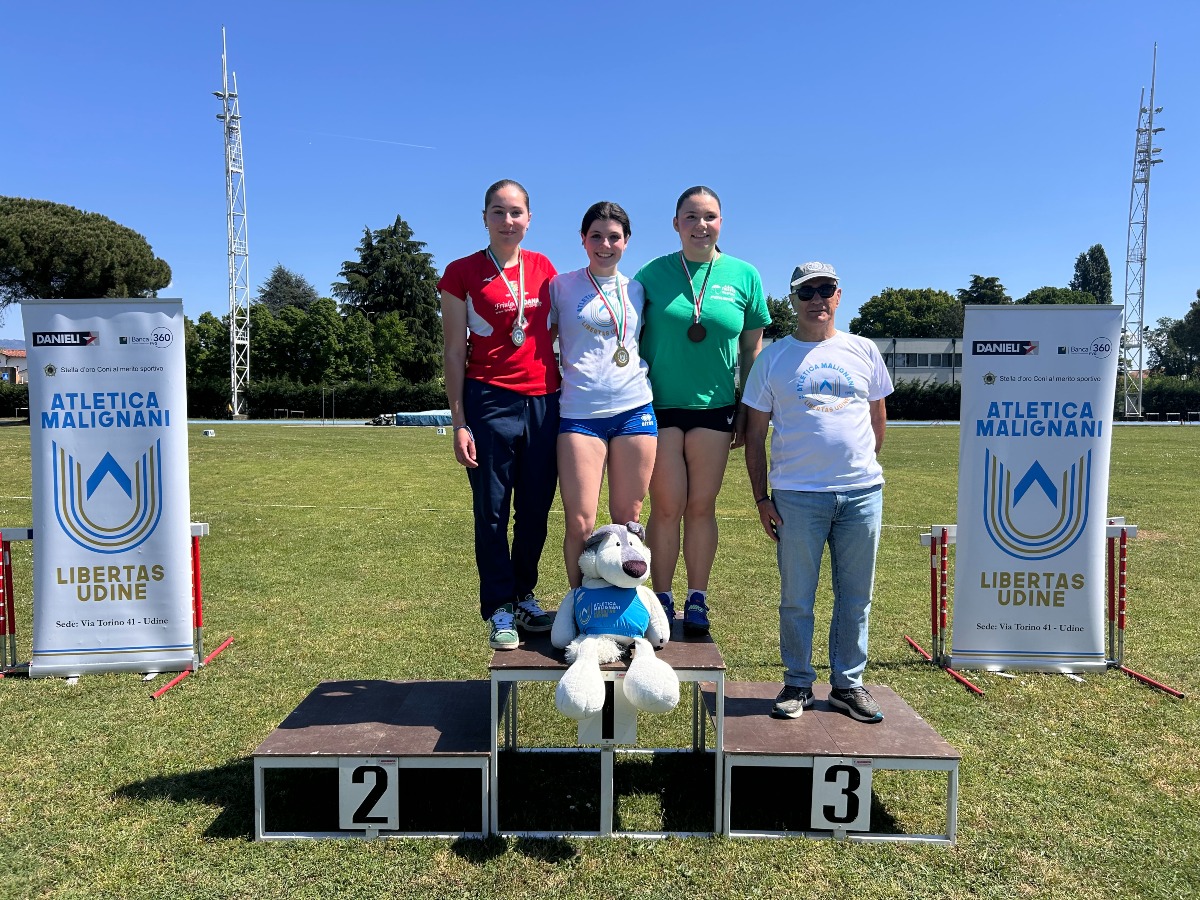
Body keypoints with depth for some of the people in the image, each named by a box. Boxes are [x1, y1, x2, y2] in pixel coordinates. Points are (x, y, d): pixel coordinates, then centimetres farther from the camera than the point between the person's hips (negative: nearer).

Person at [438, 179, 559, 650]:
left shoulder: (543, 267, 10)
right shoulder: (462, 273, -1)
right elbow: (455, 352, -2)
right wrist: (458, 422, -7)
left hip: (544, 400, 4)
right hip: (491, 402, -3)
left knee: (536, 509, 10)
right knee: (492, 512, 4)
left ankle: (524, 597, 28)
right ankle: (499, 611, 17)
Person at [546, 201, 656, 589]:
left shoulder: (636, 290, 13)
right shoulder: (561, 287, 5)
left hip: (634, 409, 3)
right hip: (580, 412, -2)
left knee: (627, 519, 7)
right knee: (580, 524, -6)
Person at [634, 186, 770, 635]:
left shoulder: (744, 276, 3)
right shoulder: (652, 273, 0)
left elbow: (752, 349, 8)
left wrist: (748, 410, 5)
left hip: (714, 407, 1)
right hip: (660, 405, -1)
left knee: (701, 506, 7)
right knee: (666, 507, 2)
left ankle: (697, 600, 20)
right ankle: (662, 601, 16)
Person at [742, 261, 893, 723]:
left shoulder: (863, 351, 10)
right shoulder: (773, 357, 4)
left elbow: (878, 418, 19)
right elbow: (755, 434, 3)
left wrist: (863, 463, 13)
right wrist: (761, 498, -2)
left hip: (862, 492, 2)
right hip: (796, 495, -2)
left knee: (855, 597, 10)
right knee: (796, 598, 5)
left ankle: (848, 683, 24)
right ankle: (798, 683, 21)